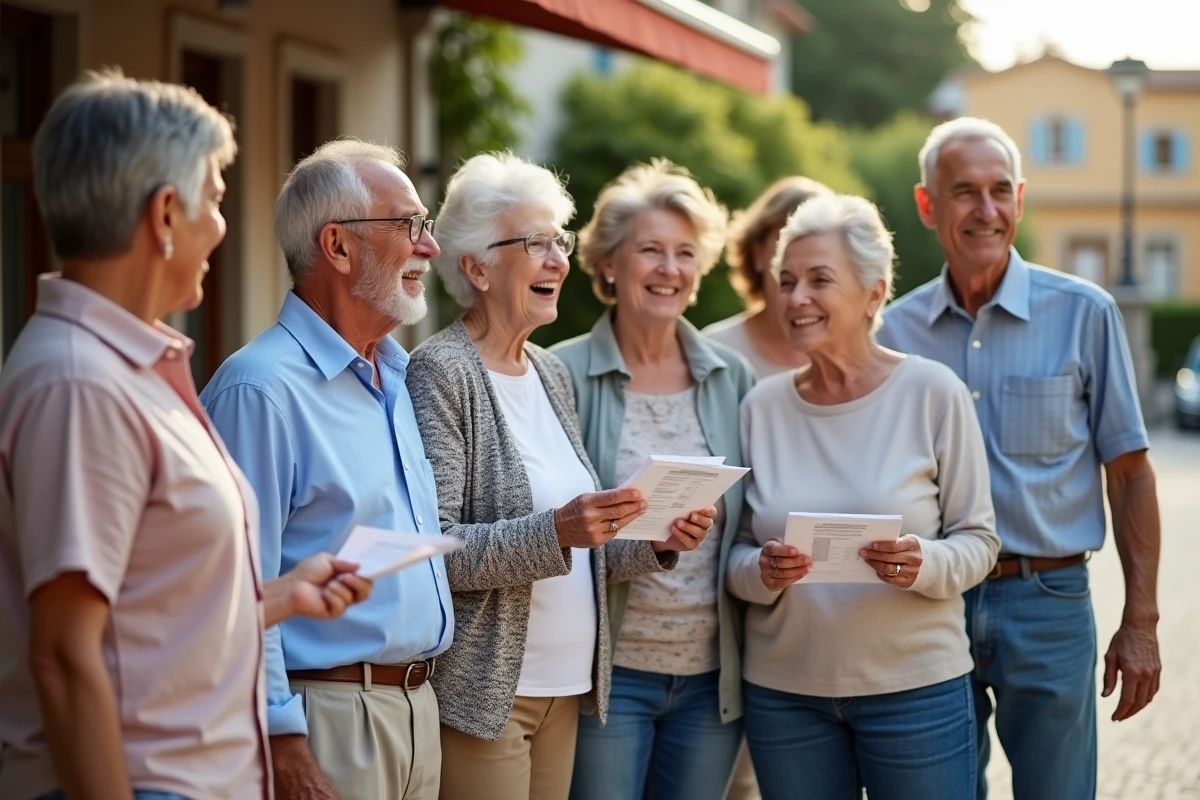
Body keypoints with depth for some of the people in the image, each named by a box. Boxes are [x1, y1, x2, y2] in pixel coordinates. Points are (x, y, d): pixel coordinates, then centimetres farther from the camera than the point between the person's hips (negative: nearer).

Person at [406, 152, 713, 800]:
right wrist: (556, 531, -28)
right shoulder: (441, 372, -10)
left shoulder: (550, 372, 13)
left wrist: (656, 543, 1)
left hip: (564, 689, 7)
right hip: (483, 693, -7)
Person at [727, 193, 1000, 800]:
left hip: (916, 689, -2)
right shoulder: (762, 406, 2)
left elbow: (978, 541, -2)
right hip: (784, 695, 3)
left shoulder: (933, 392, -5)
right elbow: (737, 555, 7)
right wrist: (762, 572, -14)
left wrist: (924, 564, -21)